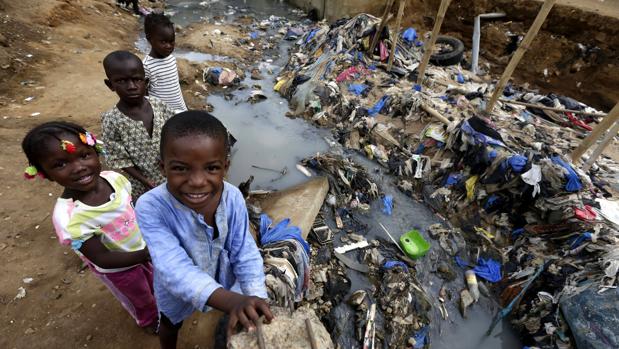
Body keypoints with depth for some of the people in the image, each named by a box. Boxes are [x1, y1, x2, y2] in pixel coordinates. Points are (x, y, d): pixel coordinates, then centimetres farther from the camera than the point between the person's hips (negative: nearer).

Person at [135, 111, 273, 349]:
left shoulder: (233, 198, -30)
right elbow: (175, 269, -42)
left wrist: (256, 298, -36)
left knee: (237, 320, 29)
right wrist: (232, 301, -55)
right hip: (177, 290, -1)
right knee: (170, 325, 32)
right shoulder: (151, 208, -38)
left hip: (223, 278, 1)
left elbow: (244, 254, -22)